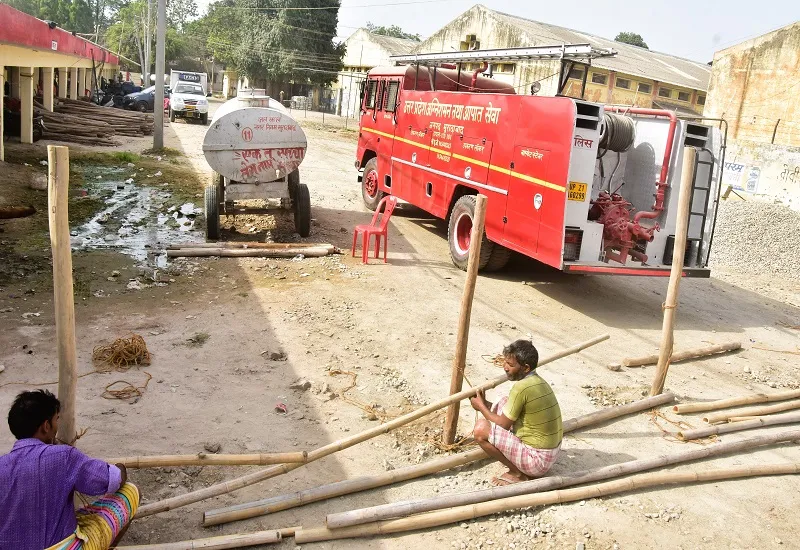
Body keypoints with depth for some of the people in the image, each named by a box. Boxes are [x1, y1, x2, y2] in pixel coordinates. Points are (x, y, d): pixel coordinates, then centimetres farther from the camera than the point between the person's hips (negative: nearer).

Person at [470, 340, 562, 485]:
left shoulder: (521, 387, -24)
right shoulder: (538, 381, 5)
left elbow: (503, 425, -13)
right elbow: (509, 416, 17)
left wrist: (481, 407, 2)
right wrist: (486, 404, 9)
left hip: (537, 459, -10)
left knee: (481, 428, -14)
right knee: (504, 403, 17)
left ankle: (517, 473, 0)